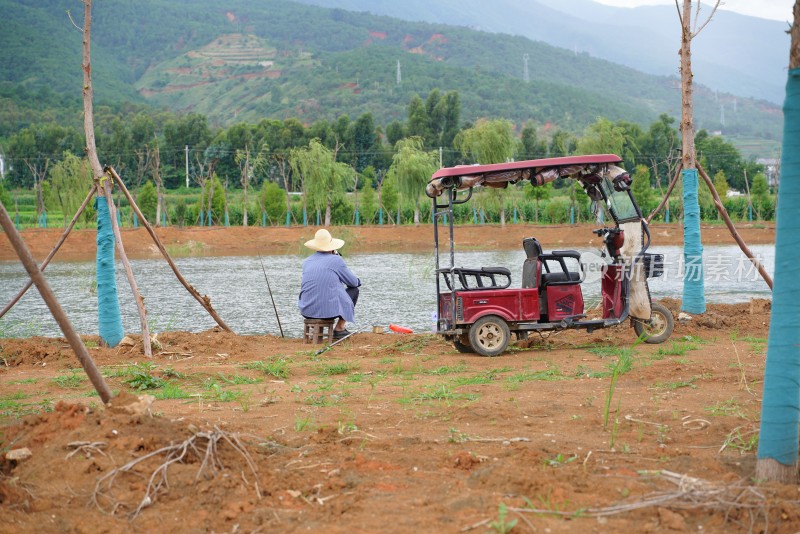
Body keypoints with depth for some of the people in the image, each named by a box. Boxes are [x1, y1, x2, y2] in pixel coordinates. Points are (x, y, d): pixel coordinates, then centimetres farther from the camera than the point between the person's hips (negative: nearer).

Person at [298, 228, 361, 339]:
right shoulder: (336, 260, -5)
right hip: (329, 310, -6)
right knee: (354, 290, 20)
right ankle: (339, 328, 16)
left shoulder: (307, 261, 9)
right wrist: (357, 281, 30)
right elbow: (354, 282, 7)